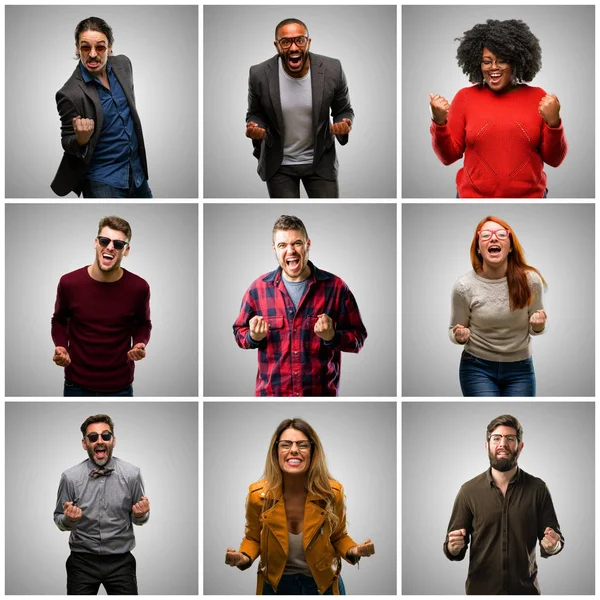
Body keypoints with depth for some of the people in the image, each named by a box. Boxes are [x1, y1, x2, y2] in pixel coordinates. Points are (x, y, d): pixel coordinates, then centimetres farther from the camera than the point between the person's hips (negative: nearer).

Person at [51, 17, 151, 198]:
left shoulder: (123, 64, -2)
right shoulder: (70, 94, -20)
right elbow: (68, 144, -10)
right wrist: (81, 139, -33)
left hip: (137, 172, 6)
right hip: (102, 181, -6)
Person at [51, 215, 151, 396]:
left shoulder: (139, 288, -10)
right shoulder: (69, 283, -9)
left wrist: (140, 344, -11)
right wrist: (60, 347, -9)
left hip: (120, 386, 0)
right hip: (77, 385, 0)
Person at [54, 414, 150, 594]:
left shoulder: (132, 474, -6)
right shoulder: (70, 477, -7)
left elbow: (138, 519, 5)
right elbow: (59, 521, 4)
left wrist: (141, 514, -17)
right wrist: (68, 519, -18)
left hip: (121, 561, 0)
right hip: (82, 561, 0)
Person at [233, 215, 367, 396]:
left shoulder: (335, 287, -6)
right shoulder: (258, 288, -2)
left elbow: (358, 338, -1)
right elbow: (239, 332, 10)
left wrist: (332, 336, -20)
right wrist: (253, 337, -11)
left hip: (322, 392, -1)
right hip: (271, 392, 1)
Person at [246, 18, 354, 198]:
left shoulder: (332, 70, -14)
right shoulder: (260, 75, -15)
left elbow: (344, 111, 1)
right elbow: (255, 114, 2)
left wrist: (343, 125, -22)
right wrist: (254, 128, -20)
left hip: (320, 161, 0)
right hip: (279, 164, 0)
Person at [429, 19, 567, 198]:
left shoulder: (538, 97, -1)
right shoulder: (465, 97, -1)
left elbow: (554, 159, -1)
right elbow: (449, 156, 1)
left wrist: (553, 123, -16)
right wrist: (439, 122, -15)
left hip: (529, 195, 0)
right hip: (473, 195, 0)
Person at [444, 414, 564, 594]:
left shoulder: (537, 488, -5)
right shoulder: (469, 491, -6)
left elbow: (557, 540, 0)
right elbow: (452, 550, -1)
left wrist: (553, 545, -22)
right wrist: (454, 547, -23)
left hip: (526, 589, 0)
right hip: (481, 590, 0)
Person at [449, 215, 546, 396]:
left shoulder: (530, 280, -9)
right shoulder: (464, 287, -11)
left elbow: (534, 330, 6)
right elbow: (455, 330, 4)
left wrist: (538, 326, -17)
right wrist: (460, 336, -19)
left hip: (520, 368, 2)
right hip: (478, 368, -1)